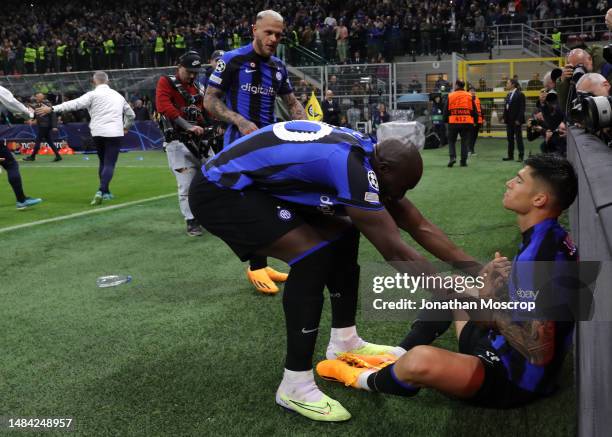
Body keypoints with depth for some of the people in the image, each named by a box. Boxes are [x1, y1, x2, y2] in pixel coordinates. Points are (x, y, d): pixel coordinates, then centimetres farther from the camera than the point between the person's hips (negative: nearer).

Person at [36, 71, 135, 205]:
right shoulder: (118, 95, 15)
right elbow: (131, 114, 26)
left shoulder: (93, 94, 3)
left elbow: (74, 104, -9)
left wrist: (52, 109, -10)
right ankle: (101, 191, -25)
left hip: (98, 133, 0)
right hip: (115, 133, 0)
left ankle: (105, 192, 21)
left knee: (103, 162, 18)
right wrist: (126, 127, 45)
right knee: (109, 164, -6)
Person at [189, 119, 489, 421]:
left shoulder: (367, 154, 3)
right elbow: (395, 251, -24)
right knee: (314, 255, -23)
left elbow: (420, 227, 7)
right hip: (219, 191, -10)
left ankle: (344, 343, 19)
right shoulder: (352, 166, -27)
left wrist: (476, 268, 5)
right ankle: (295, 386, -11)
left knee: (342, 236, 8)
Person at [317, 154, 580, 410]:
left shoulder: (538, 257, -29)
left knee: (421, 361, -35)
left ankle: (366, 380, 0)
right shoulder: (550, 238, 2)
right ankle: (397, 356, 14)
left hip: (515, 377, -10)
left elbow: (539, 351, -29)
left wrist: (491, 308, -17)